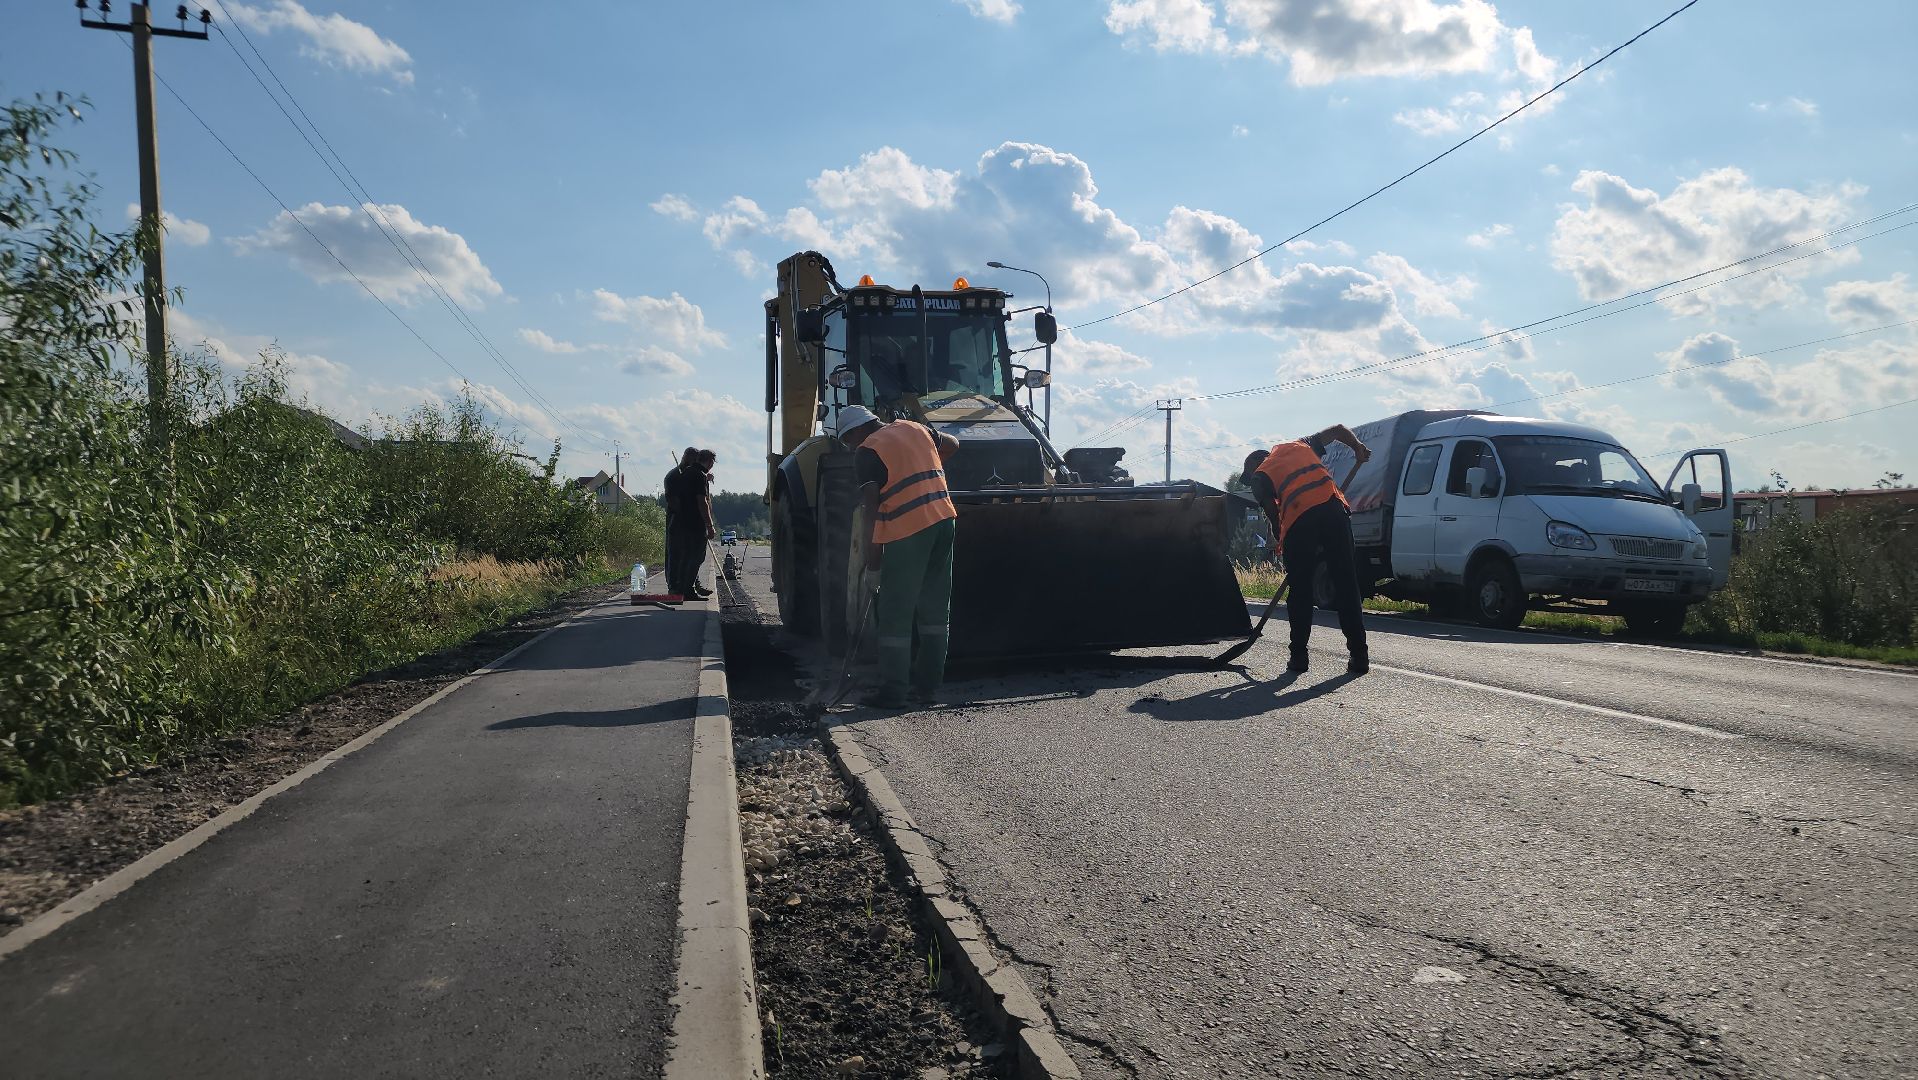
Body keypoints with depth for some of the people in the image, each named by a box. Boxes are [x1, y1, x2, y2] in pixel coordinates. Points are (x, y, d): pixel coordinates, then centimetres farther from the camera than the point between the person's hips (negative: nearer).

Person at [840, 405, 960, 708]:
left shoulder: (867, 452, -5)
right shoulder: (914, 429, 16)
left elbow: (872, 506, -13)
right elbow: (952, 444, 32)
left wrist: (872, 551, -10)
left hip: (907, 532, -7)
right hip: (942, 520, 7)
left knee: (896, 616, 0)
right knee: (935, 611, 13)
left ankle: (892, 692, 2)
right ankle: (927, 686, 19)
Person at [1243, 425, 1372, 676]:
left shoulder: (1259, 477, 17)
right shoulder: (1298, 445, 30)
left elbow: (1274, 517, 8)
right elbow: (1339, 429, 28)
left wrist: (1283, 546, 19)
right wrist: (1358, 447, 40)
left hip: (1299, 520, -3)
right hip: (1334, 509, 3)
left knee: (1300, 592, 10)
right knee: (1346, 586, 6)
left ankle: (1298, 657, 10)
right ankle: (1359, 656, 6)